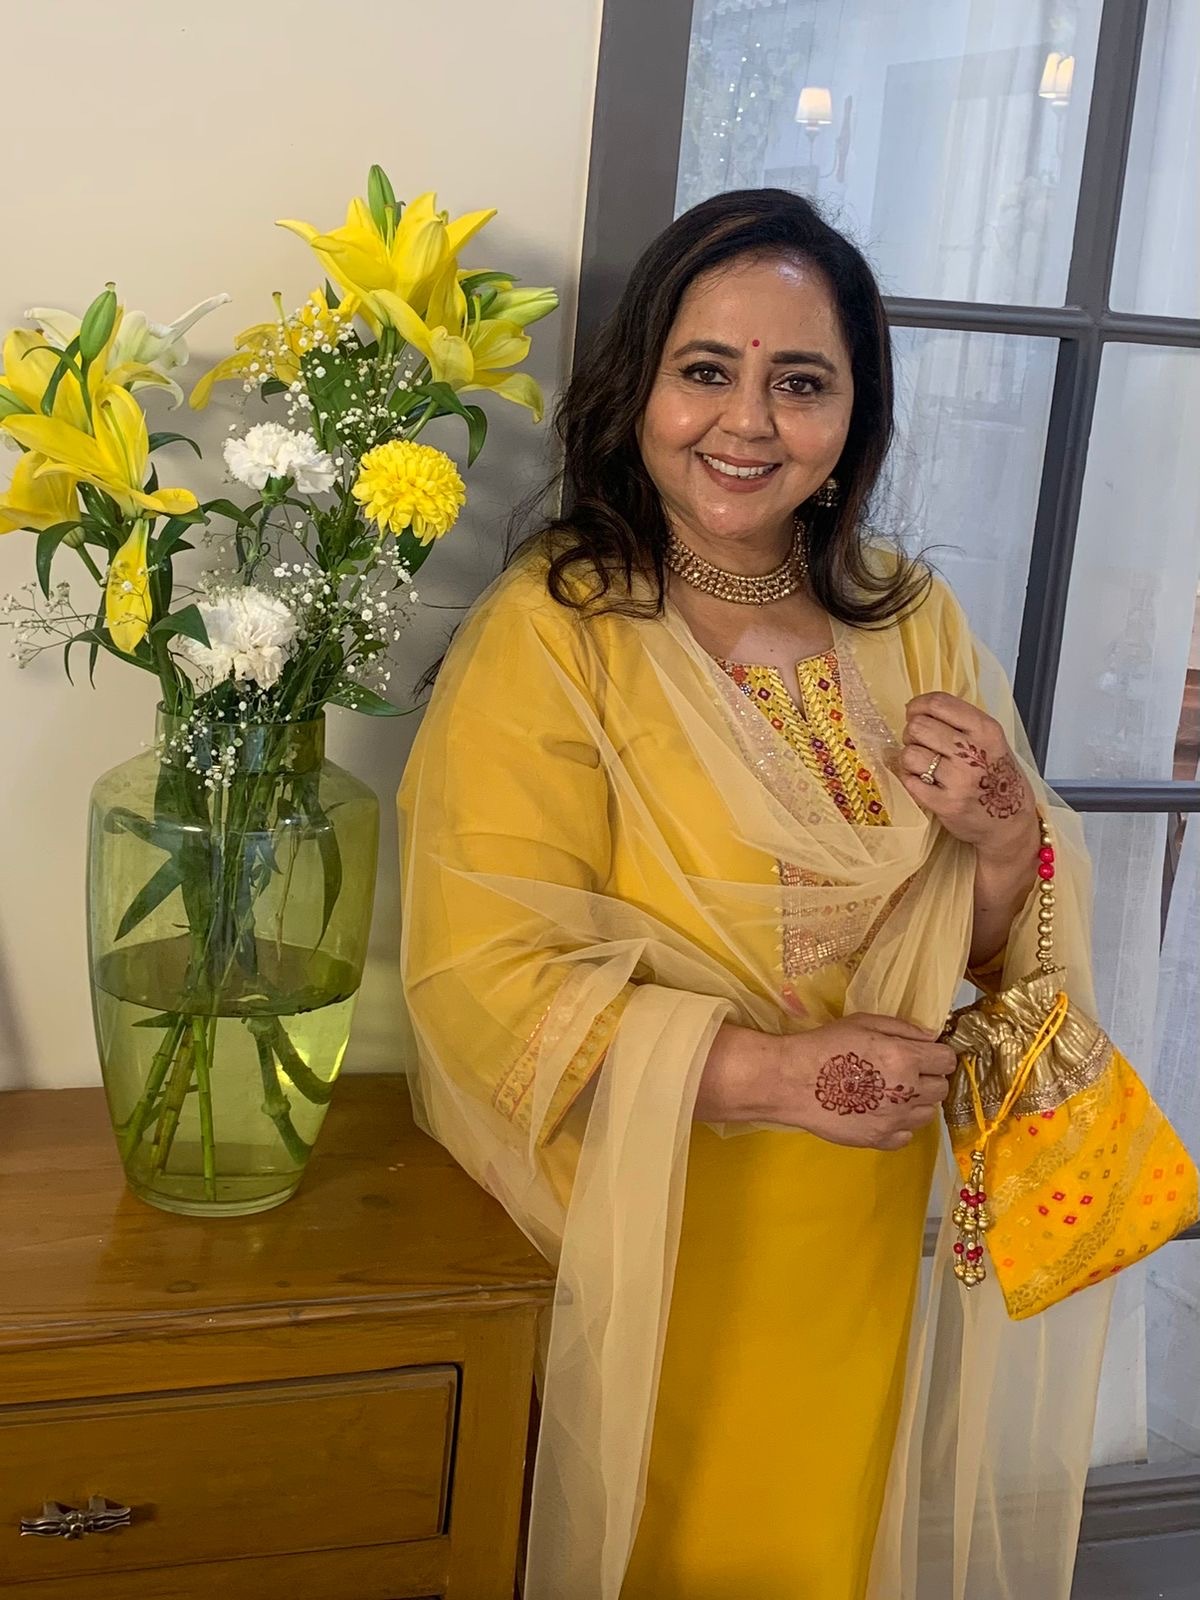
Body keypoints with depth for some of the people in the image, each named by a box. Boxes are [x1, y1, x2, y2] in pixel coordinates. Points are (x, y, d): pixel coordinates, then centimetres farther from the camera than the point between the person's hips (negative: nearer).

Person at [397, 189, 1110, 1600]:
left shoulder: (913, 623, 1)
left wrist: (1005, 837, -16)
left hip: (866, 1238, 5)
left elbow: (1000, 957, 6)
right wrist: (770, 1072, -27)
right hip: (644, 1236, -4)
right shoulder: (548, 636, -15)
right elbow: (486, 978, -21)